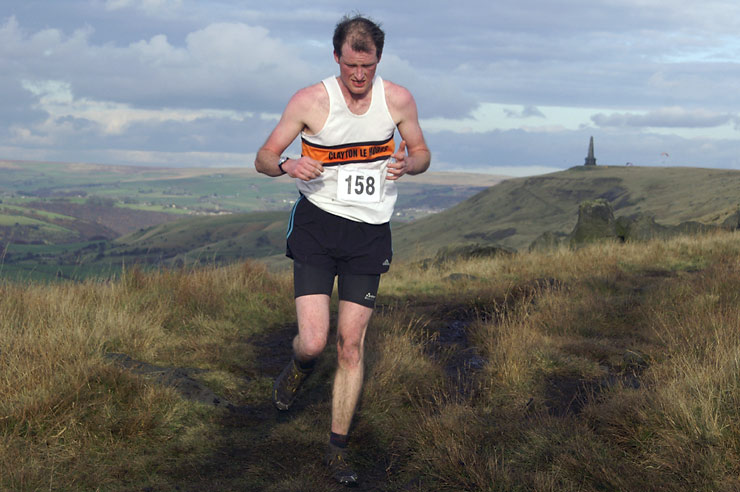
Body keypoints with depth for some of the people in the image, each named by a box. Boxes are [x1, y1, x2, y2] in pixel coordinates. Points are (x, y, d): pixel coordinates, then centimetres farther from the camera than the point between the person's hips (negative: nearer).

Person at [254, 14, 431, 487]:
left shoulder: (398, 100, -3)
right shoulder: (311, 100, -9)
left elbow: (422, 153, 11)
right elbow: (264, 158, -3)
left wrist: (407, 163, -14)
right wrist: (288, 166, -27)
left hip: (371, 231, 2)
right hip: (317, 224, -1)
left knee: (352, 344, 0)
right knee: (314, 340, -13)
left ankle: (339, 450, 14)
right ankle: (300, 367, 27)